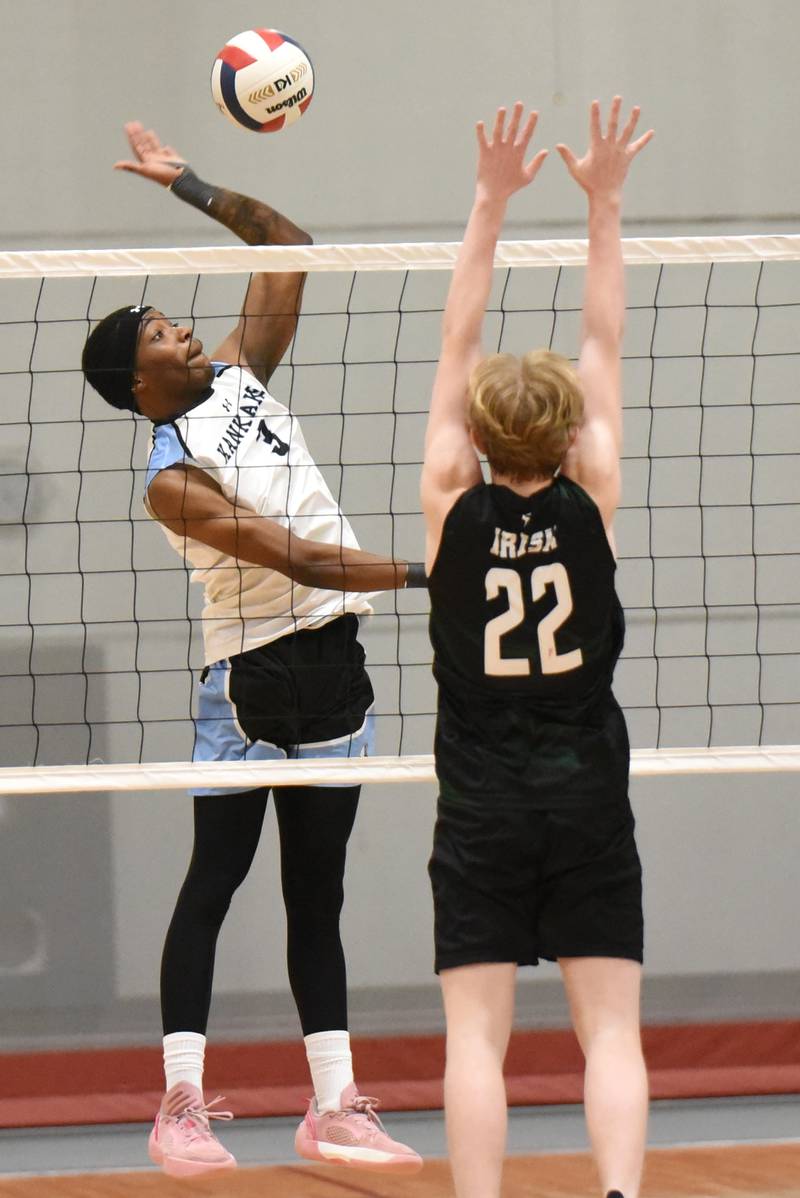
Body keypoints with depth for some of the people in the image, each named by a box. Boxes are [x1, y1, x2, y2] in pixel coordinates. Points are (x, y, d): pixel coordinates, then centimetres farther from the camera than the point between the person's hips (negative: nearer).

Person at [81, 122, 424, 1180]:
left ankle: (334, 1107, 9)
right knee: (215, 879, -5)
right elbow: (298, 558, -24)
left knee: (316, 894, 8)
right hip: (253, 676, -7)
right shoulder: (173, 479, -16)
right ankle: (182, 1105, -5)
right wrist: (427, 574, -29)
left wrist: (193, 189, 1)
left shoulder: (241, 376, 5)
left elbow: (288, 248, 10)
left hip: (332, 665, 7)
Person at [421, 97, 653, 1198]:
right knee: (610, 1027, 0)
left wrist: (492, 202, 0)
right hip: (589, 796, 1)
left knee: (476, 1033, -2)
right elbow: (604, 347, 4)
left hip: (482, 808, -1)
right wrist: (605, 206, 7)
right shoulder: (589, 502, -3)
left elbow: (456, 347, 0)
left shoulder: (456, 508, -4)